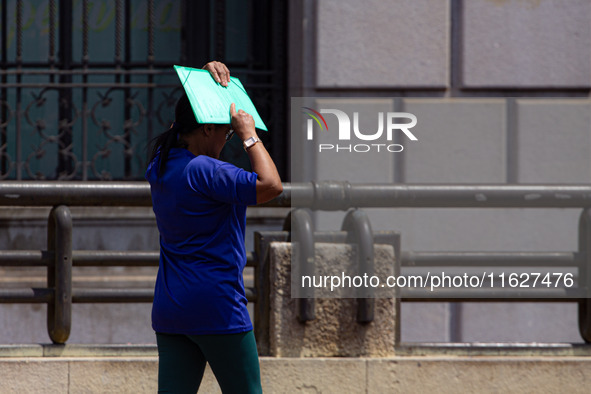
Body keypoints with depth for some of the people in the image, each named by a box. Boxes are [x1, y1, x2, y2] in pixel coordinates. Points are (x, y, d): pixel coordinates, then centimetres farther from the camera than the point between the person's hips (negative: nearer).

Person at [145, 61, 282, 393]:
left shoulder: (160, 166, 9)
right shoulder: (203, 171, -17)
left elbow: (187, 120, 27)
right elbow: (271, 186, -24)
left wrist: (212, 78, 15)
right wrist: (249, 135, -13)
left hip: (169, 310, 8)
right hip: (216, 309, -8)